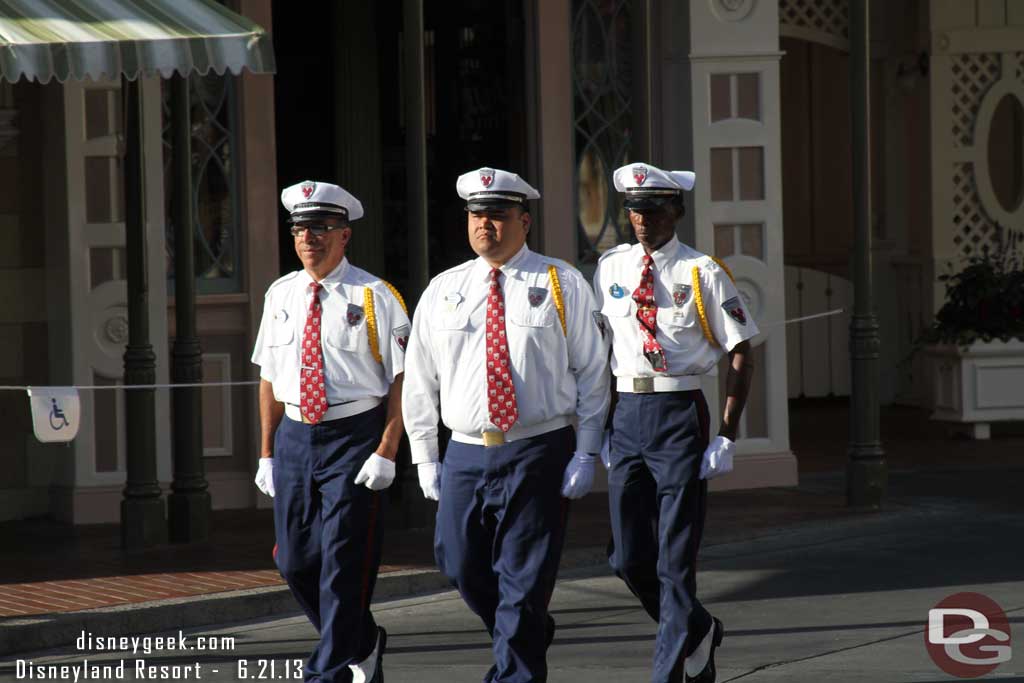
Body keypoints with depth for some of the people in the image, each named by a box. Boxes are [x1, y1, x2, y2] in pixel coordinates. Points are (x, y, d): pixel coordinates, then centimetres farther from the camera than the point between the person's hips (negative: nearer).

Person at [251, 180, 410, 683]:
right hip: (295, 436, 6)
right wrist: (267, 453, 13)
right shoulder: (280, 296, 10)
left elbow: (402, 379, -8)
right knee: (296, 562, 9)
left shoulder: (373, 297, -5)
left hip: (354, 436, -6)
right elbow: (270, 377, 16)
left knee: (343, 565, -7)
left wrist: (385, 453, -15)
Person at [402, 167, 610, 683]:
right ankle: (529, 638, 30)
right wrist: (425, 459, 9)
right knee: (462, 566, 6)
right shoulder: (443, 292, 10)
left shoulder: (561, 286, 1)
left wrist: (586, 453, -6)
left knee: (524, 580, -4)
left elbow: (592, 374, 1)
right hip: (466, 453, 4)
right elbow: (419, 382, 14)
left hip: (539, 452, -4)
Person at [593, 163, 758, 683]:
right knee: (629, 558, 8)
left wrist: (727, 436, -10)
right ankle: (697, 631, 32)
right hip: (626, 413, 5)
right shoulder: (610, 269, 8)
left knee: (675, 558, -4)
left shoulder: (702, 273, -4)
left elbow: (740, 352, -4)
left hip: (680, 412, -4)